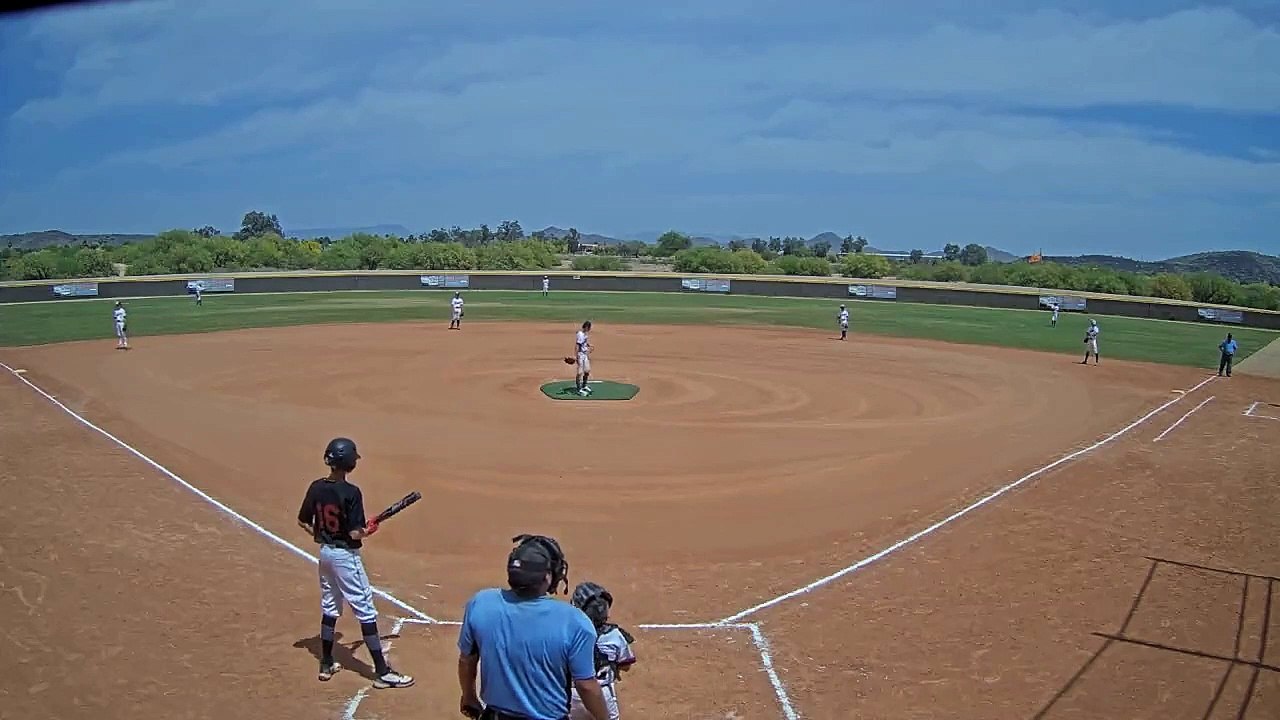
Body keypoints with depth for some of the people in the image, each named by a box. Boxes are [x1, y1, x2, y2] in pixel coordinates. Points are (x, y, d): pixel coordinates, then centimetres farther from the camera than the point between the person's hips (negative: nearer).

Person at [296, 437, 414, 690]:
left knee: (330, 607, 21)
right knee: (366, 611, -1)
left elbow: (303, 522, 7)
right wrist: (369, 530, -3)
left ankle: (326, 664, 30)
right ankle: (382, 672, 2)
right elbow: (355, 534, -23)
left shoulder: (316, 488, -2)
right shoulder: (351, 493, -22)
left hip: (325, 552, 7)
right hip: (346, 556, -7)